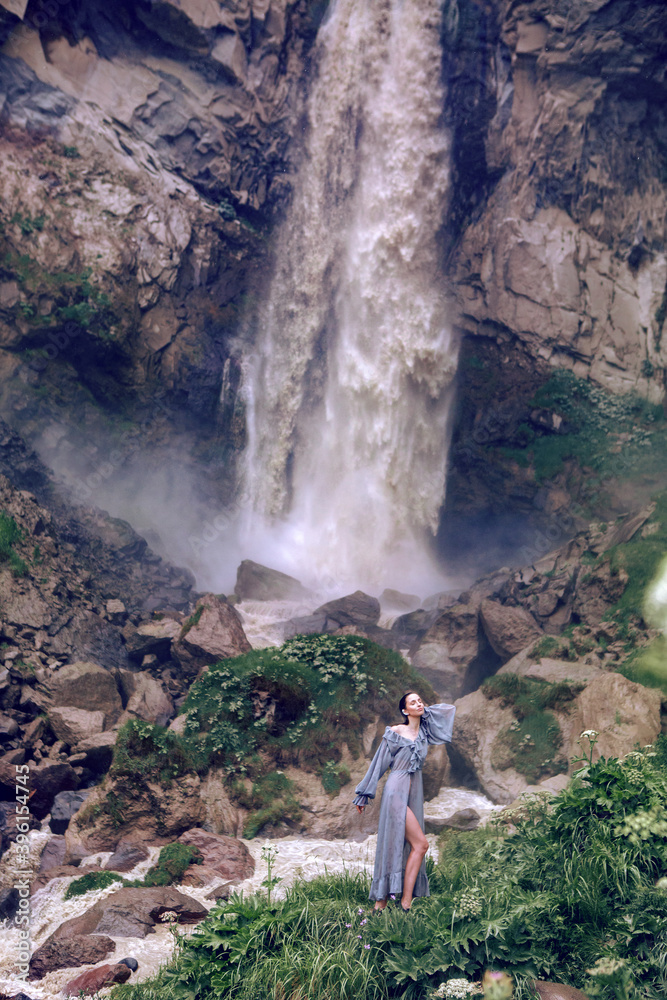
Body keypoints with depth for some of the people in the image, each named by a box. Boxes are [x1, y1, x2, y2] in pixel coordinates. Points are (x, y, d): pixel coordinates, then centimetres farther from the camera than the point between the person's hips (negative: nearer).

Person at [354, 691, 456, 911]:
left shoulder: (425, 731, 11)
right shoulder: (395, 732, -4)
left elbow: (449, 709, 20)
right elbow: (379, 763, 1)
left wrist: (424, 710, 15)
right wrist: (364, 794, 4)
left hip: (414, 792, 7)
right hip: (397, 790, -7)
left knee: (408, 847, 3)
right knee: (420, 844, -14)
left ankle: (381, 901, 6)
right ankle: (406, 901, -10)